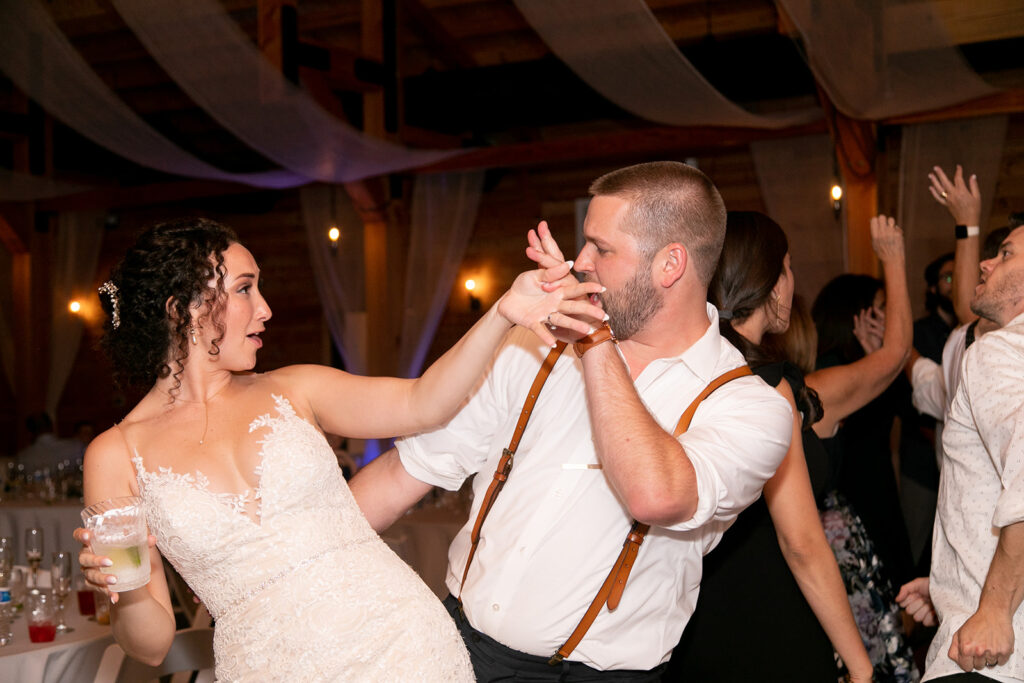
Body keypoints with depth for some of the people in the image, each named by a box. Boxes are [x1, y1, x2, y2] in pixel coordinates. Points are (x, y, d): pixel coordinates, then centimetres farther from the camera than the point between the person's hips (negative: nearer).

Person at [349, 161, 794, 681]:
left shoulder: (752, 407, -8)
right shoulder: (533, 347, 5)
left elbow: (655, 495, -27)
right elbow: (409, 469, 7)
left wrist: (595, 341, -17)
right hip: (458, 641, 3)